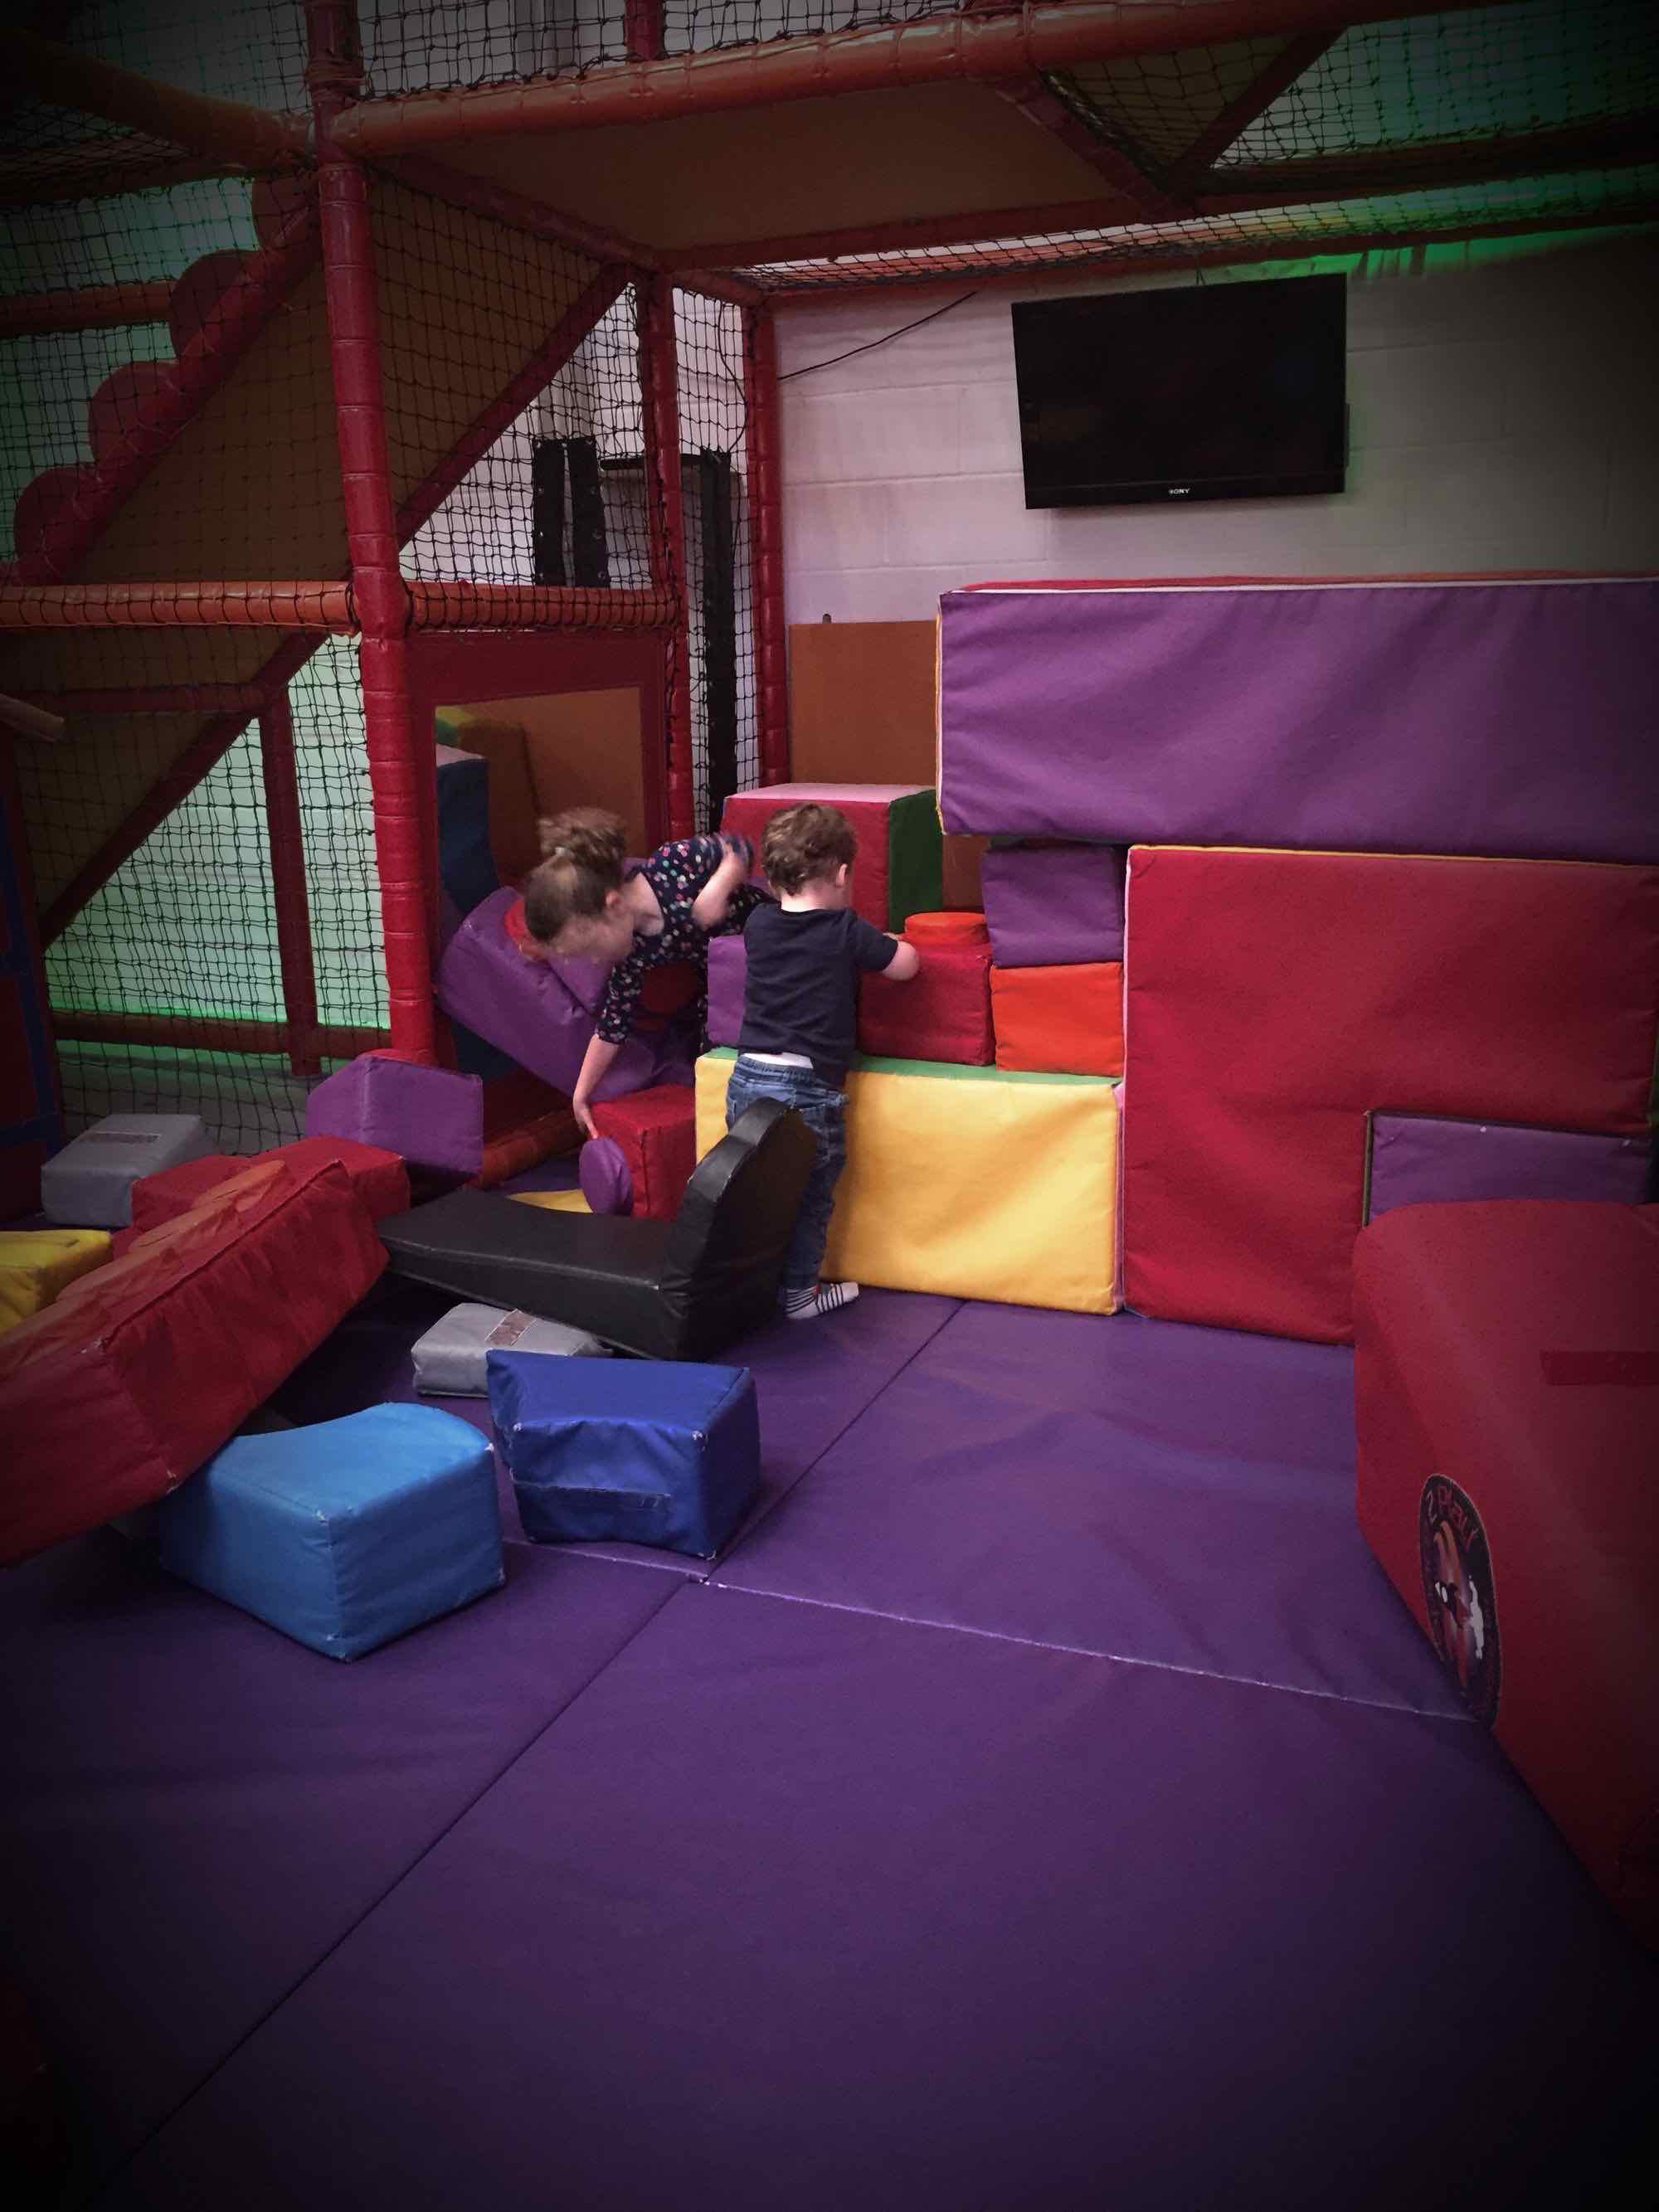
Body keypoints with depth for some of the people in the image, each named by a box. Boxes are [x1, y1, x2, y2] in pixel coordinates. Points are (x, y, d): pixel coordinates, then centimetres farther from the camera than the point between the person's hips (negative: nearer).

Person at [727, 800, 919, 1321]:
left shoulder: (758, 924, 6)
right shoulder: (846, 931, -7)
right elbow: (906, 965, 3)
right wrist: (883, 943, 23)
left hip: (747, 1078, 5)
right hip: (809, 1088, -5)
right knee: (810, 1196, 11)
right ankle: (797, 1292, 19)